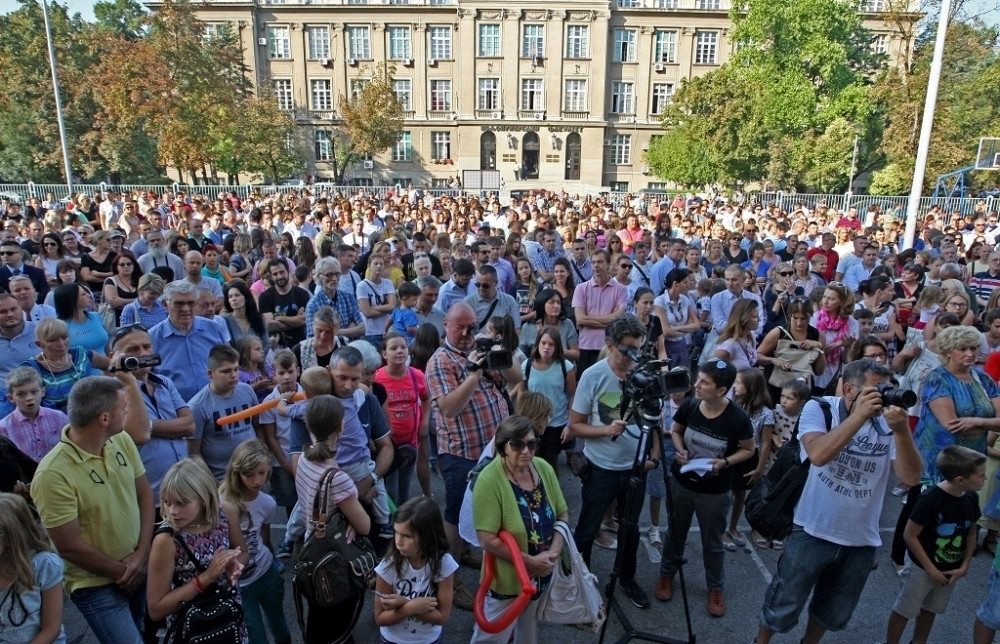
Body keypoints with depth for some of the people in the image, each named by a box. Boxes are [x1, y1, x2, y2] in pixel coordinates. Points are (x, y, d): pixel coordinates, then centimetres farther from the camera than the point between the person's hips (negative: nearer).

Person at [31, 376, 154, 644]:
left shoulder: (121, 440, -6)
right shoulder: (53, 474, -24)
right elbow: (70, 547, -19)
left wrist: (141, 554, -8)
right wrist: (122, 572, -8)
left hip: (141, 570, 6)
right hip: (96, 586, -6)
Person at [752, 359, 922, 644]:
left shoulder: (888, 421, -6)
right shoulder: (819, 408, -12)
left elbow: (910, 477, -13)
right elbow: (818, 455, -29)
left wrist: (902, 430, -26)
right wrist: (859, 415, -28)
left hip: (862, 541, 4)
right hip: (813, 533, -3)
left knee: (834, 614, 24)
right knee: (782, 608, 11)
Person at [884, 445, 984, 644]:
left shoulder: (971, 499, -8)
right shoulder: (930, 499, -29)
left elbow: (971, 533, 6)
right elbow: (910, 535, -22)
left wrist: (964, 566, 0)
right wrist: (931, 569, -17)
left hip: (950, 569, 6)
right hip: (922, 568, -6)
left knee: (930, 610, 23)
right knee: (904, 610, 9)